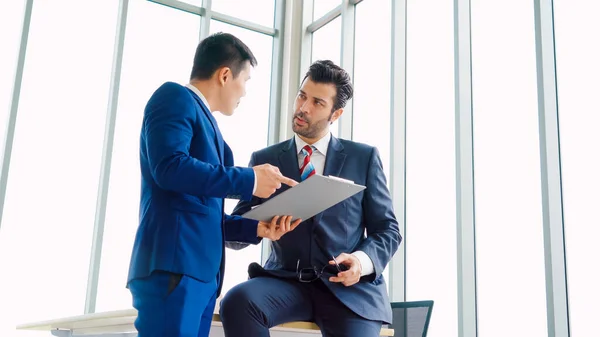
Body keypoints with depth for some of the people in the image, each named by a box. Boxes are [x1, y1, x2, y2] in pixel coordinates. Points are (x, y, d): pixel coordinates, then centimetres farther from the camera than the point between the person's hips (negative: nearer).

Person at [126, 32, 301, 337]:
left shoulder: (204, 120, 27)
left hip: (202, 270, 9)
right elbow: (169, 167, -18)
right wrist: (248, 180, -11)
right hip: (174, 266, -9)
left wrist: (256, 227, 13)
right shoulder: (175, 97, 1)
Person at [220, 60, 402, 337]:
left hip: (349, 287, -1)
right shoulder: (264, 160, 10)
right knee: (237, 301, -29)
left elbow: (387, 229, 9)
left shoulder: (364, 157, 8)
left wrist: (363, 260, -14)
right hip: (286, 281, 2)